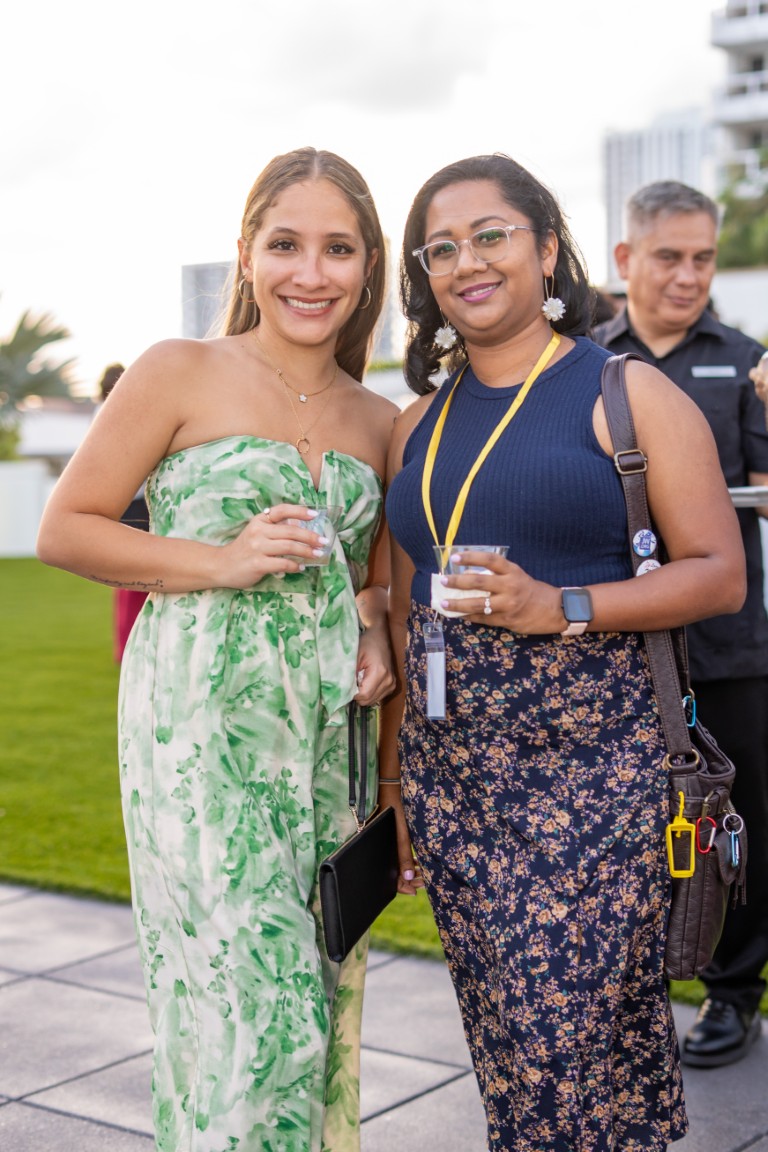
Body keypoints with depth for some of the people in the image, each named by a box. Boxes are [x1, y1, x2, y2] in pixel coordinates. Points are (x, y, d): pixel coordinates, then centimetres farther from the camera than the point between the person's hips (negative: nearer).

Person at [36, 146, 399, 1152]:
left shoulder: (380, 422, 12)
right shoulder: (179, 374, -2)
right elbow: (65, 530, -3)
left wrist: (375, 629, 1)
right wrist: (221, 562, -13)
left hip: (328, 731, 5)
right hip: (202, 723, -5)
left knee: (320, 994, 11)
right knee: (251, 1003, -8)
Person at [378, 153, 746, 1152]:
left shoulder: (626, 394, -1)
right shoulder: (418, 424, 14)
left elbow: (720, 573, -5)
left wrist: (561, 607, -18)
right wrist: (391, 774, 17)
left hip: (588, 770, -5)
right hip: (450, 769, 5)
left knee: (572, 1044, -6)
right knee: (502, 1037, 8)